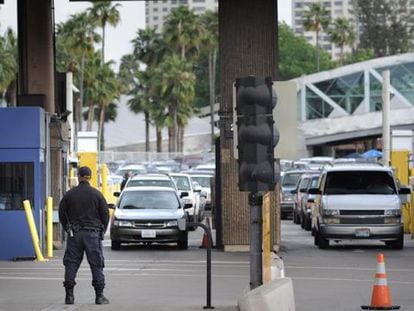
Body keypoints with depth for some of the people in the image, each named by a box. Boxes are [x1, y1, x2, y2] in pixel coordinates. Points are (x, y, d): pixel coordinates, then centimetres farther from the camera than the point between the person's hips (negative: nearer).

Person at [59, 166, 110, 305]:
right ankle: (99, 296, -1)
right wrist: (102, 230, 14)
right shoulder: (97, 194, -2)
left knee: (71, 264, 5)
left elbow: (62, 214, 6)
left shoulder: (69, 194, 2)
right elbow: (105, 214, 0)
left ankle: (69, 295, 1)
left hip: (74, 234, 1)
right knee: (96, 265, 2)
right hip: (92, 233, -1)